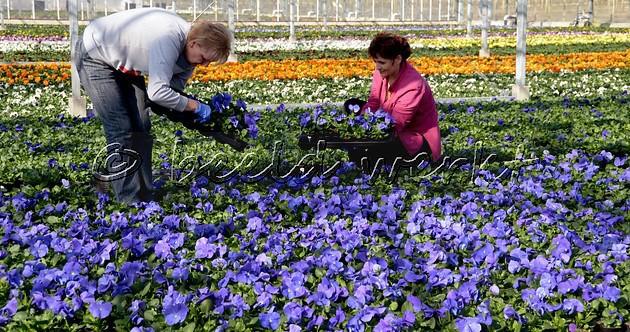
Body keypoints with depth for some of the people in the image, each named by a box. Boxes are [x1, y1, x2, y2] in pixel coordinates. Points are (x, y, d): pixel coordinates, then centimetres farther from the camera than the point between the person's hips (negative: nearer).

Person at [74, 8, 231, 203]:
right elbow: (158, 92, -41)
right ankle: (129, 202, -10)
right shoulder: (169, 40, -38)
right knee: (121, 131, -13)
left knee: (141, 128, 5)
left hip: (124, 65, 9)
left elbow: (175, 86, -4)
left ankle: (145, 199, 11)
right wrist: (196, 106, -30)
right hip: (95, 56, -9)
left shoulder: (188, 46, -10)